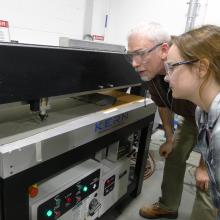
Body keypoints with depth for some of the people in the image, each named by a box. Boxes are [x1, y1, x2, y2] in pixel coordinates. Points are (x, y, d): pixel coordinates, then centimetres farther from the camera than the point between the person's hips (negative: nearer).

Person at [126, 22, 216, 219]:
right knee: (174, 155, 10)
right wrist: (169, 140, 7)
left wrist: (204, 166, -19)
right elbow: (164, 105, 0)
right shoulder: (151, 71, -17)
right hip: (193, 116, 6)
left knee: (207, 179, -9)